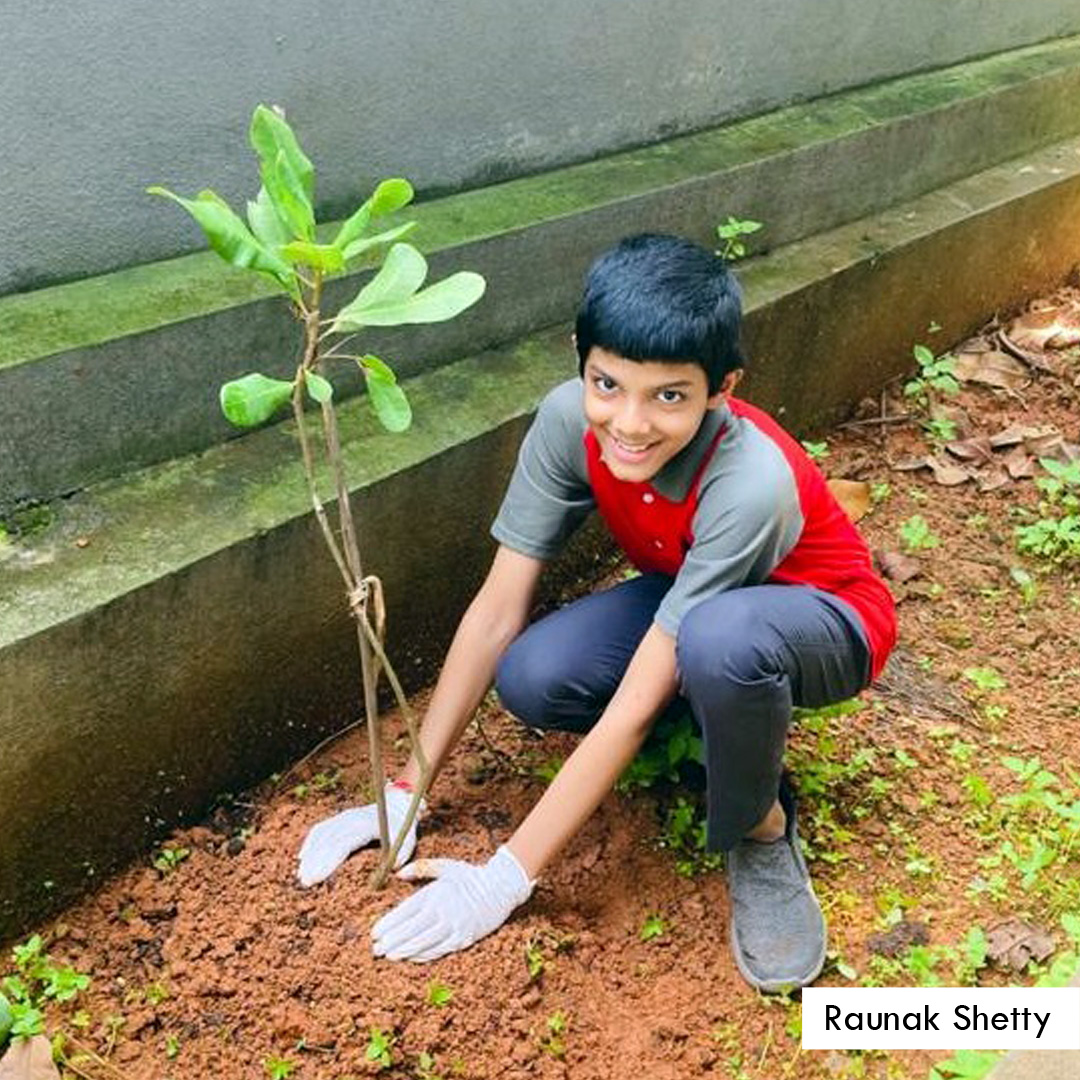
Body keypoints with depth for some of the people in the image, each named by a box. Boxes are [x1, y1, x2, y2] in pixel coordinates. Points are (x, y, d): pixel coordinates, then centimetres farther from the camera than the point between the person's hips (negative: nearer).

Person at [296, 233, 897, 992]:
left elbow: (636, 701, -37)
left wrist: (506, 877, -33)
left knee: (719, 639, -42)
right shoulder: (571, 420, -25)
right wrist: (403, 795, -19)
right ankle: (721, 713, 3)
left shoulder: (750, 481, -39)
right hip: (684, 592, 5)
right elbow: (498, 609, -20)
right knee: (530, 679, -25)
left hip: (821, 619, -5)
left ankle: (761, 828, -11)